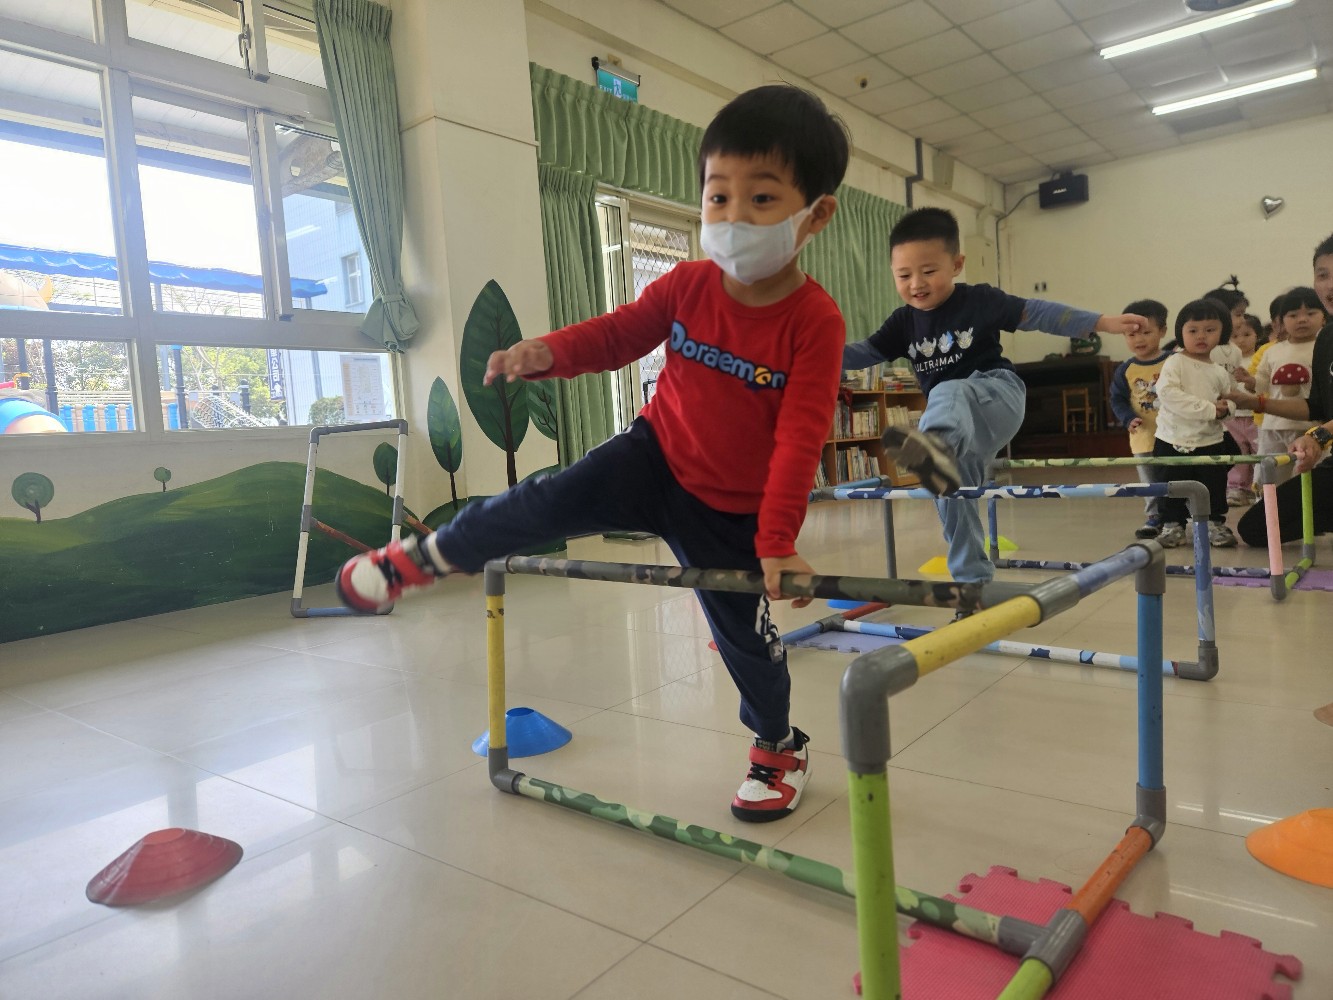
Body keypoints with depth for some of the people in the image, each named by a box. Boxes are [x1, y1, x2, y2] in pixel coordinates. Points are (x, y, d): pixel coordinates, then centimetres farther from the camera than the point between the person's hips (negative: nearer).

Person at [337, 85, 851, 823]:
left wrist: (777, 539, -28)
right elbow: (617, 334, 1)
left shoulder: (814, 321, -19)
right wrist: (547, 353, -20)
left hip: (730, 511, -2)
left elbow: (800, 437, -24)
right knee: (549, 502, -19)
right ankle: (423, 558, 5)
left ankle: (779, 747, 34)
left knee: (745, 635, 5)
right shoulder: (688, 285, -8)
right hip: (654, 458, 2)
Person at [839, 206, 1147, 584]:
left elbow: (1037, 314, -1)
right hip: (960, 425, 6)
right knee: (952, 499, 3)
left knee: (947, 394, -38)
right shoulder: (904, 322, 5)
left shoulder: (978, 301, -5)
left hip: (997, 394, -6)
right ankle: (972, 580, 17)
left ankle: (935, 449, -74)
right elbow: (865, 352, 5)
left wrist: (1102, 322, -3)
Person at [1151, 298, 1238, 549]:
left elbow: (1230, 398, 17)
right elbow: (1168, 394, -21)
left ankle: (1214, 523, 24)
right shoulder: (1174, 363, -8)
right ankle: (1172, 524, 20)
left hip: (1211, 441, 3)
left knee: (1214, 486, 9)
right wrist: (1208, 409, -21)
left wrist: (1225, 408, -9)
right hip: (1173, 440, -3)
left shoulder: (1220, 372, 7)